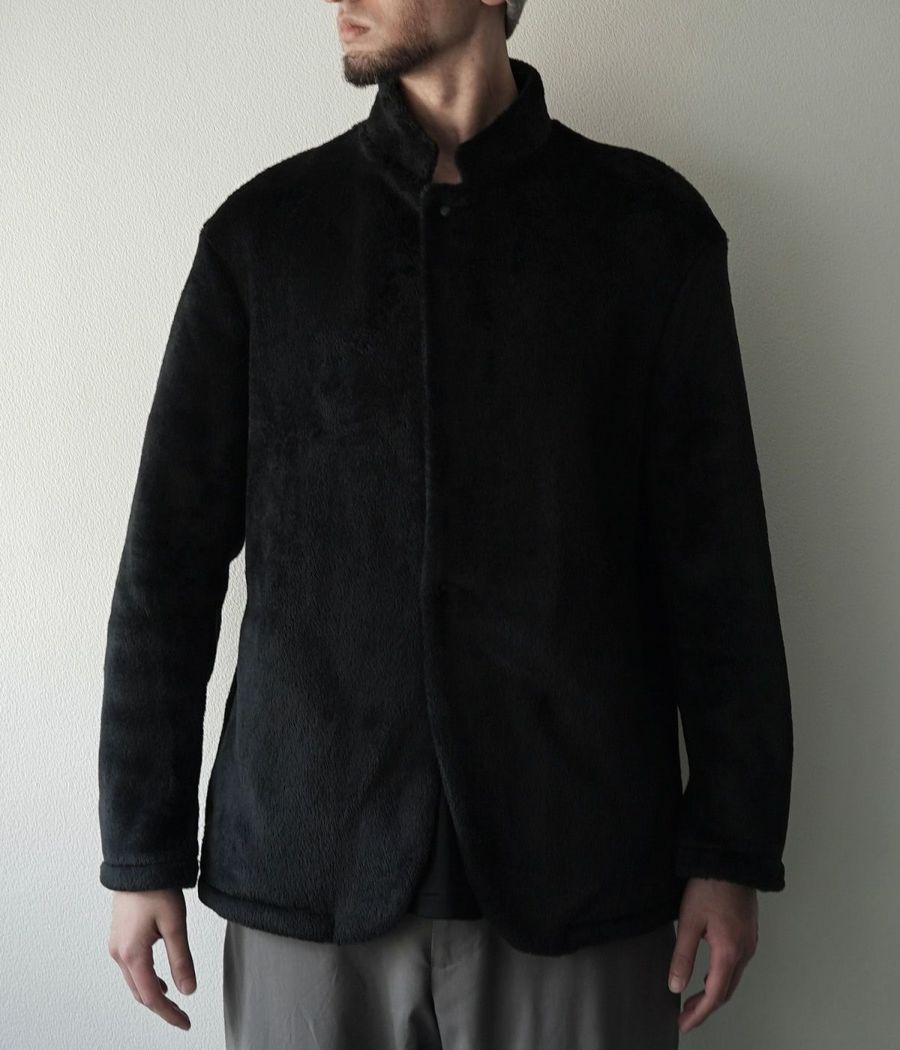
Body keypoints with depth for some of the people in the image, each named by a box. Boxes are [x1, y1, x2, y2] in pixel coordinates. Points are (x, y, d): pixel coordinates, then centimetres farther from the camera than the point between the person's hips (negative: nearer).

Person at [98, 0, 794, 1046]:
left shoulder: (648, 224, 2)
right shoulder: (263, 228, 4)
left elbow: (716, 558, 2)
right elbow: (172, 554, 4)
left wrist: (733, 849, 0)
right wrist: (142, 850, 3)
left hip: (575, 872, 0)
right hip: (305, 870, 1)